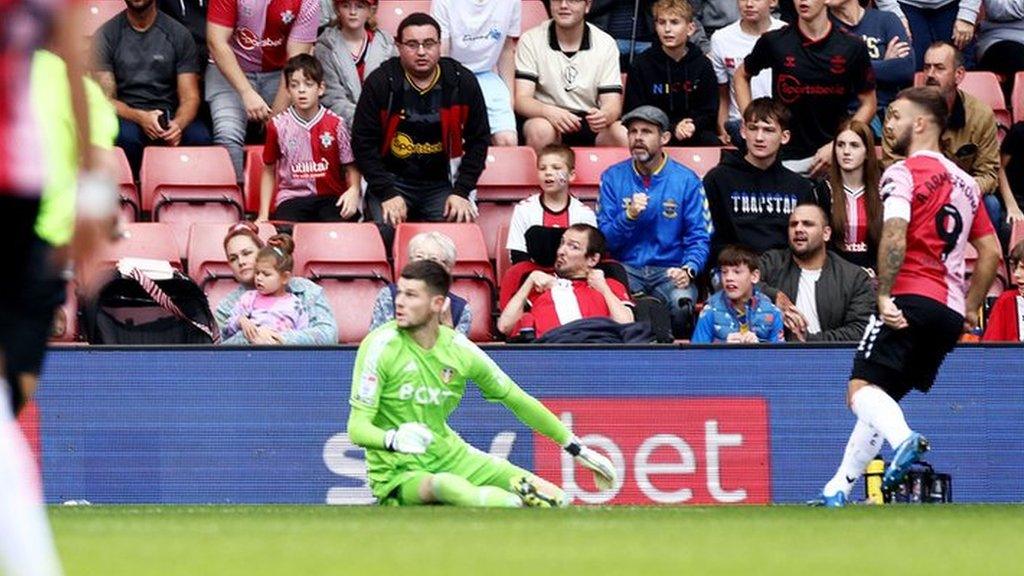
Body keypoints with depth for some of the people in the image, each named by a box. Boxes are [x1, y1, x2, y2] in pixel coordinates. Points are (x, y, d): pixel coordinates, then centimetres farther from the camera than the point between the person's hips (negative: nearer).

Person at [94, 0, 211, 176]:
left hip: (170, 119, 1)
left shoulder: (179, 34, 5)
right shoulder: (106, 35, 3)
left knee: (199, 136, -32)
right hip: (127, 118, -1)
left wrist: (178, 124, -24)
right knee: (126, 136, -37)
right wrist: (140, 118, -23)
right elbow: (105, 100, -3)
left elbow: (190, 98, 0)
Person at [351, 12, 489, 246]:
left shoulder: (463, 82, -1)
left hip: (441, 183, 2)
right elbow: (363, 143, -4)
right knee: (385, 231, -29)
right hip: (392, 180, -1)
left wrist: (461, 192, -3)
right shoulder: (380, 83, -5)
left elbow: (478, 140, 7)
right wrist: (387, 194, -13)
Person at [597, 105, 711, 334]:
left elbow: (699, 238, 2)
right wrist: (629, 216, -14)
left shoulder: (686, 180, 5)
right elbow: (604, 240, 5)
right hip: (626, 269, 0)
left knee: (681, 302, -35)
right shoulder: (613, 178, 8)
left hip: (670, 271, 0)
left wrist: (688, 270, -18)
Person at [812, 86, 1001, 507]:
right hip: (951, 311, 8)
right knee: (881, 398, 15)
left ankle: (904, 440, -44)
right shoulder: (965, 182, 22)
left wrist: (884, 295, -16)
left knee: (862, 389, -16)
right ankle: (838, 491, 13)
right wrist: (970, 310, 27)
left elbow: (894, 238, -18)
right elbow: (991, 252, 25)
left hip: (911, 299, -8)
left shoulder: (903, 173, -3)